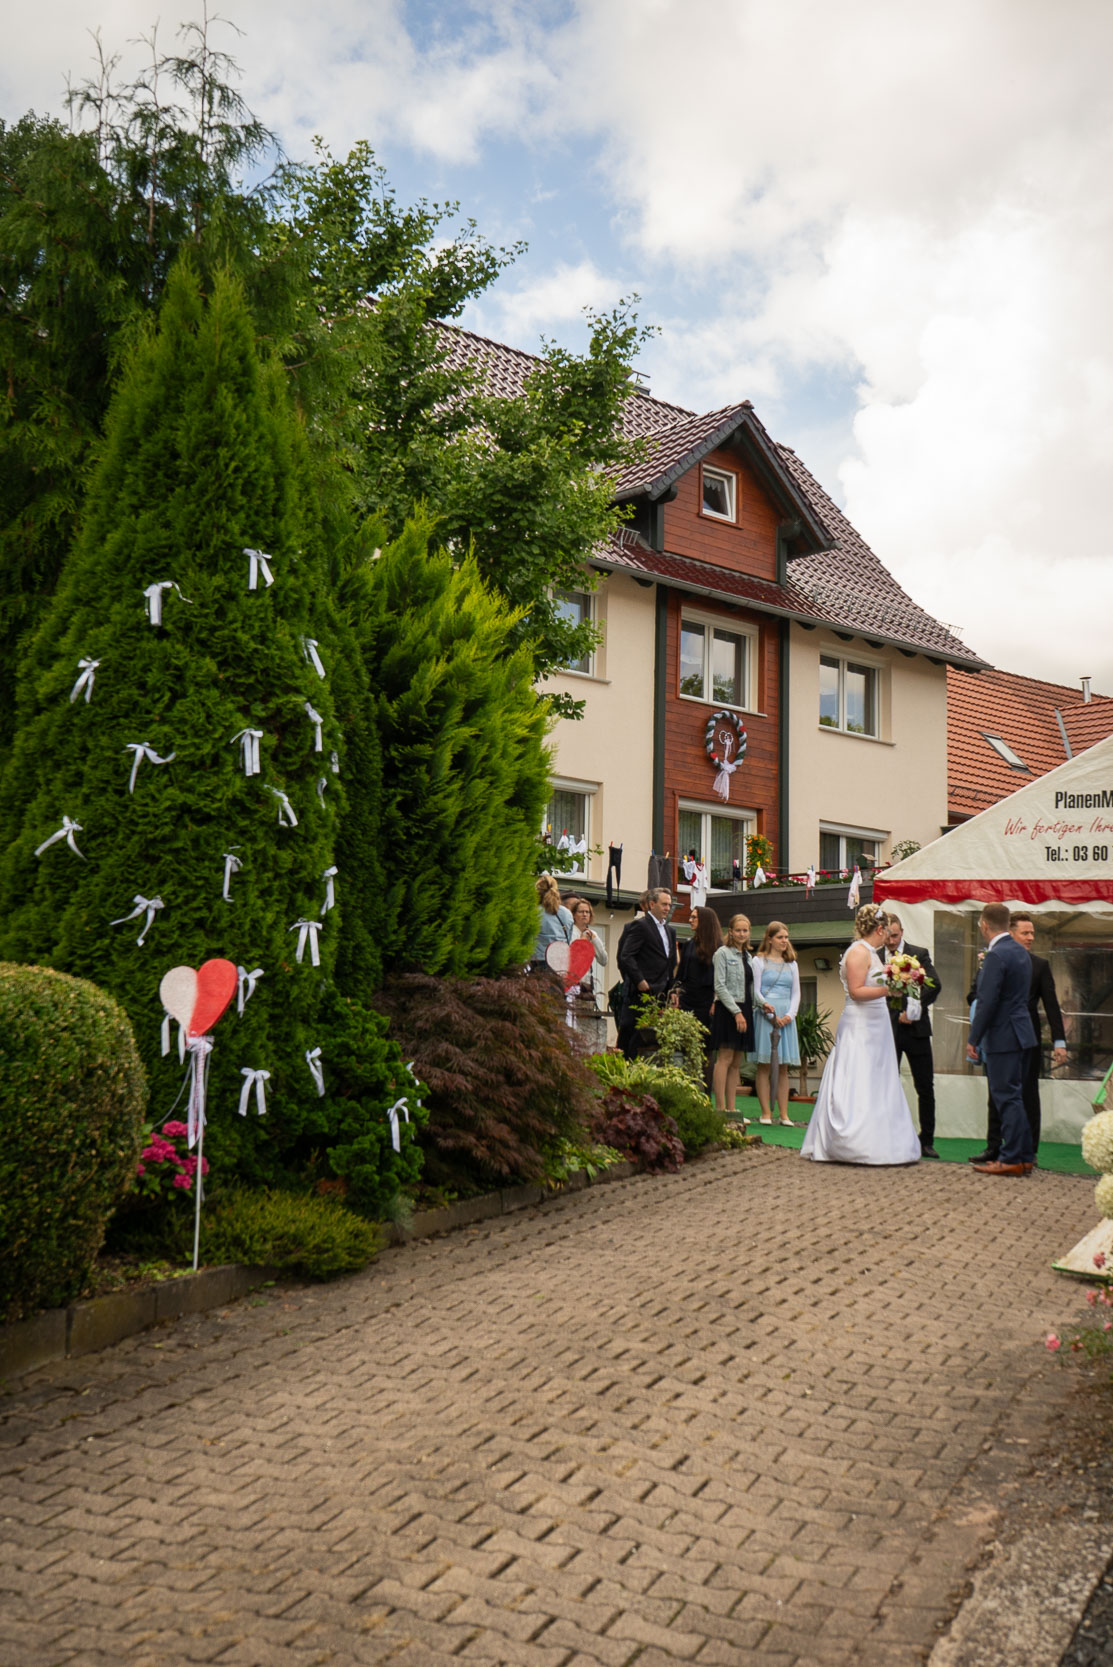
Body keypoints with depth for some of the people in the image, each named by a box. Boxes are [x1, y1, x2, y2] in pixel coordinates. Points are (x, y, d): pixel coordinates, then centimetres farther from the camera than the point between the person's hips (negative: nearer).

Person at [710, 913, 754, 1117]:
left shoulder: (747, 956, 17)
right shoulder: (723, 953, -3)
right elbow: (720, 986, -10)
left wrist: (750, 1011, 7)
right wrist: (736, 1012, -15)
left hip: (744, 1011, 7)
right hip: (727, 1010, -7)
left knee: (736, 1063, 6)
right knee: (725, 1059, -9)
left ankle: (731, 1109, 7)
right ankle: (720, 1108, -9)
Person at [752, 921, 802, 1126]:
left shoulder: (791, 964, 16)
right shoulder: (759, 961, 4)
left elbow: (796, 993, 13)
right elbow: (755, 992, -2)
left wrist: (790, 1015, -3)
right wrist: (768, 1009, -14)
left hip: (786, 1016, 4)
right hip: (764, 1015, -4)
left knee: (783, 1066, 3)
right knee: (764, 1065, -4)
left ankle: (784, 1114, 3)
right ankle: (766, 1112, -1)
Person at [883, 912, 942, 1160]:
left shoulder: (919, 954, 3)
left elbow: (934, 984, -8)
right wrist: (896, 1015, -10)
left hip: (916, 1029, 0)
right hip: (887, 1030, 0)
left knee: (925, 1088, 3)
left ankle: (927, 1141, 12)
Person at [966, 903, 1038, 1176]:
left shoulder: (996, 956, -18)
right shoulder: (1021, 952, 11)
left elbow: (987, 1002, -19)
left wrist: (973, 1039, -13)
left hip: (1003, 1036, -9)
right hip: (1022, 1032, 9)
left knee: (1007, 1097, -4)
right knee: (1014, 1097, 15)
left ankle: (1012, 1159, 0)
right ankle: (1023, 1156, 19)